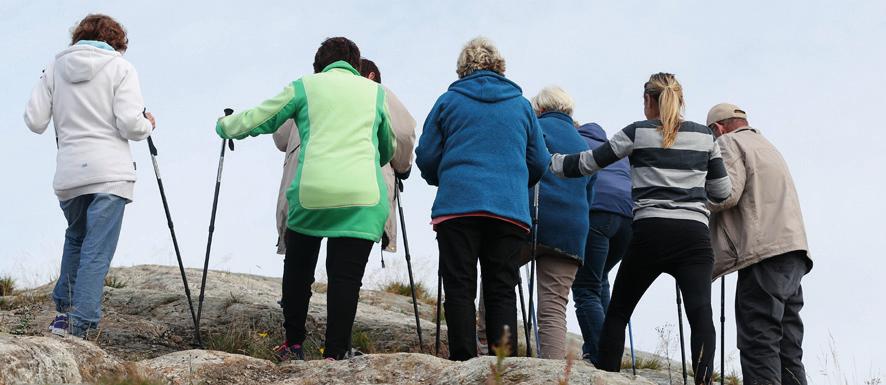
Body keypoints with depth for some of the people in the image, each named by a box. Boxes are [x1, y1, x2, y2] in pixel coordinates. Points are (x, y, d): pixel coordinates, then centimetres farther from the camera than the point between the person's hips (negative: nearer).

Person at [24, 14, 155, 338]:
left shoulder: (55, 68, 11)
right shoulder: (120, 67, 0)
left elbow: (34, 121, 6)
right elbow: (130, 125, -10)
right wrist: (148, 124, 12)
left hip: (68, 175, 4)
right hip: (109, 174, -4)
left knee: (75, 239, 26)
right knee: (97, 252, -5)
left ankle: (64, 312, 24)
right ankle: (79, 327, -12)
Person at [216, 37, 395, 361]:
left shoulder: (305, 86, 14)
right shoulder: (376, 91, 19)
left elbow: (254, 121, 17)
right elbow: (388, 150, 31)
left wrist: (224, 125, 37)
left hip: (311, 191, 0)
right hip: (364, 197, 0)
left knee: (297, 271, 17)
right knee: (345, 278, 0)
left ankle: (293, 346, 23)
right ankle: (334, 356, -5)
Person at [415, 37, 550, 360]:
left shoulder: (449, 100, 10)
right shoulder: (521, 105, 16)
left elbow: (426, 157, 10)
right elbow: (539, 164, 18)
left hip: (457, 205, -2)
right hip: (511, 209, 2)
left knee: (459, 288, -1)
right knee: (502, 291, 2)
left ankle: (463, 363, -9)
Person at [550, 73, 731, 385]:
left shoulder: (638, 132, 6)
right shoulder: (704, 136, 13)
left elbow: (587, 163, 10)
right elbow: (722, 192, 17)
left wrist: (551, 161, 26)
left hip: (651, 233, -1)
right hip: (695, 235, 1)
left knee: (617, 311, 13)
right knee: (700, 311, -12)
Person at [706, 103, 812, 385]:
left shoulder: (728, 143, 4)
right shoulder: (767, 146, 30)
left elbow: (728, 193, -10)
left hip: (765, 253, -8)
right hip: (794, 248, 8)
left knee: (759, 342, -12)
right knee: (787, 344, 7)